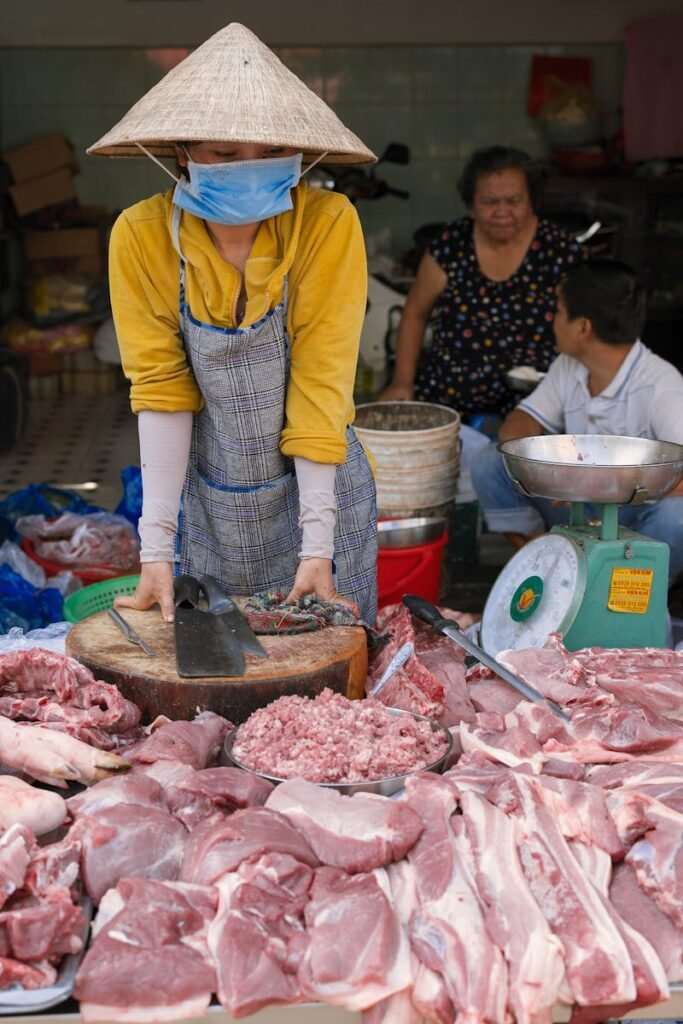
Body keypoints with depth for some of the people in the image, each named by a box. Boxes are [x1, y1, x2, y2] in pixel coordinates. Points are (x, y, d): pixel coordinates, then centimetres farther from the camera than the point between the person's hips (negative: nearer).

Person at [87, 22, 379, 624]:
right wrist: (156, 546, -18)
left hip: (317, 488, -1)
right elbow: (161, 390, -12)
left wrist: (318, 546, -22)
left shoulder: (328, 224, -17)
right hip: (210, 504, 2)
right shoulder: (142, 236, -12)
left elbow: (320, 383, -19)